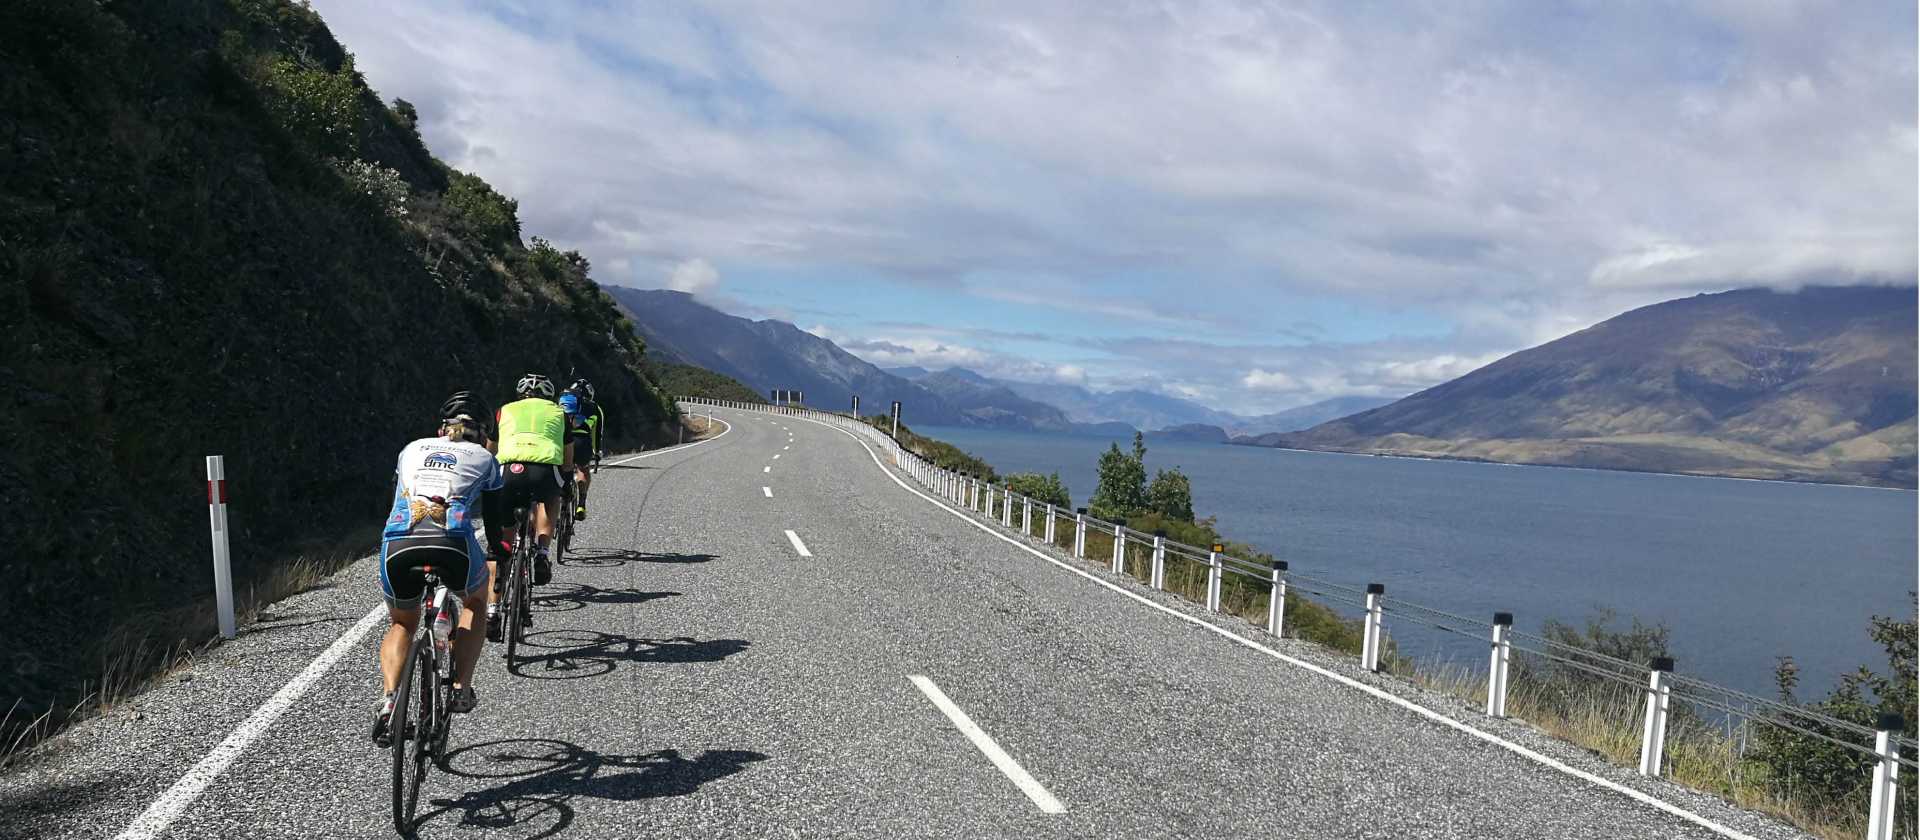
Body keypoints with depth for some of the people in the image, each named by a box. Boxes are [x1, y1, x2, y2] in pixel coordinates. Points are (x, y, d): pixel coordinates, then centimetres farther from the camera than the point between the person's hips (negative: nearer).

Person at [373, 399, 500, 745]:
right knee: (476, 602, 30)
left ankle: (388, 700, 4)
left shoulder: (413, 448, 31)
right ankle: (461, 688, 15)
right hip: (453, 542, -2)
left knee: (402, 624, 28)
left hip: (397, 542, 2)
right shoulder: (484, 458, 24)